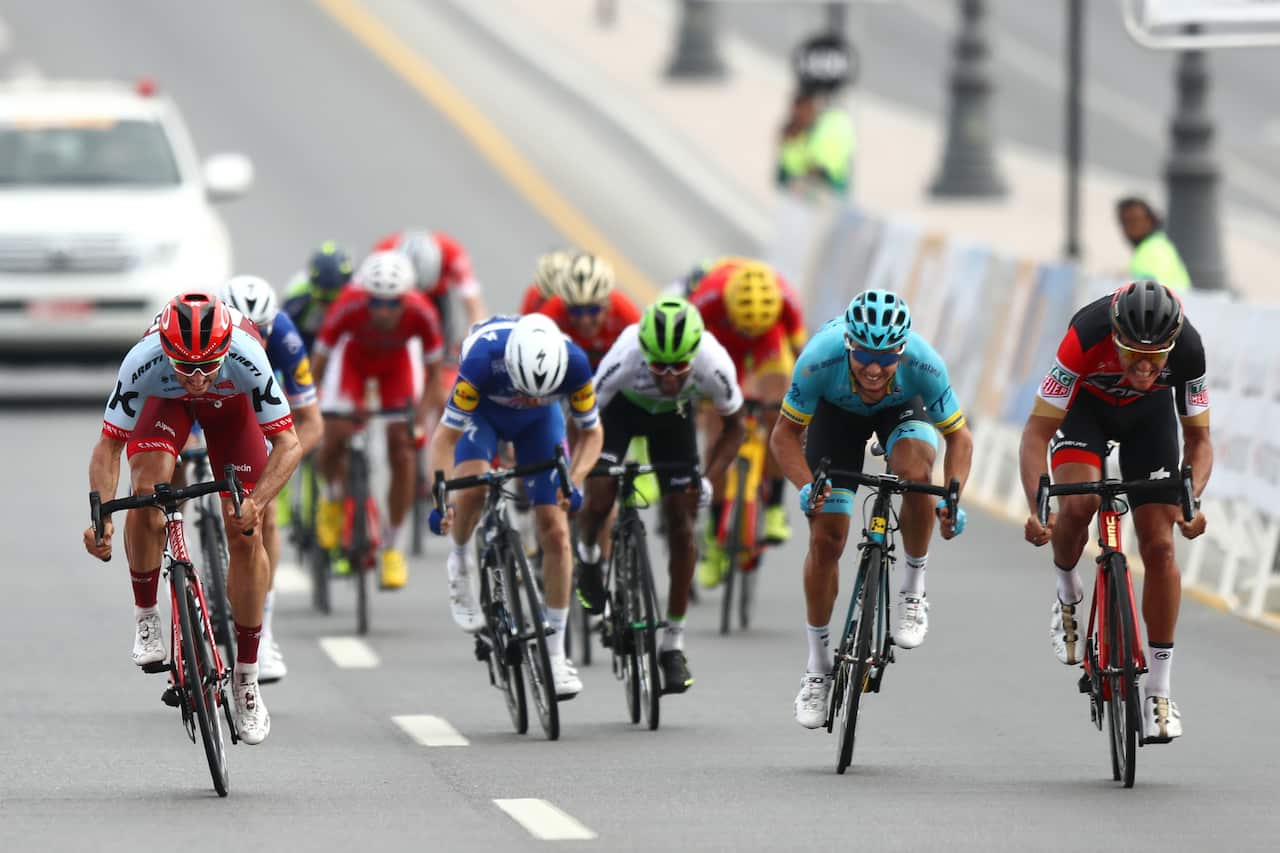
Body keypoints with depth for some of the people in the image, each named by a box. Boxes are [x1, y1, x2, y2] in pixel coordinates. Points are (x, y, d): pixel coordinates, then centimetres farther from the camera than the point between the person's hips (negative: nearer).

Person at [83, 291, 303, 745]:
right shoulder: (144, 362, -40)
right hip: (165, 402, 0)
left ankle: (246, 679, 5)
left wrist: (256, 503, -51)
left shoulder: (245, 358, -42)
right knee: (147, 487, -29)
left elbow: (288, 442, -36)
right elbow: (108, 447, -32)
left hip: (231, 402, 0)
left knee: (245, 535, -8)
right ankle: (146, 616, -7)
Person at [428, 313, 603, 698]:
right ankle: (460, 564, -1)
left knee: (555, 532, -6)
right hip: (484, 412, -2)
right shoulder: (482, 360, -41)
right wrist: (441, 496, -44)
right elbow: (446, 436, -31)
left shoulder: (574, 363, -35)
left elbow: (591, 431, -16)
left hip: (540, 422, 2)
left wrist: (574, 480, -32)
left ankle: (555, 653, 4)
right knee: (471, 488, -33)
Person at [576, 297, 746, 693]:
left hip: (674, 414, 1)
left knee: (681, 522, -6)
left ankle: (674, 643, 5)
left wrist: (708, 479, -29)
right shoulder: (625, 359, -41)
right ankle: (590, 560, 16)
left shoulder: (713, 365, -36)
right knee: (599, 498, -21)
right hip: (622, 407, -1)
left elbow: (734, 427, -16)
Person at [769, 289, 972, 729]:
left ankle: (913, 592, -11)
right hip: (837, 411, 0)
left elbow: (959, 436, -23)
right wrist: (806, 487, -40)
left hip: (902, 408, 0)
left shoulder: (923, 364, -38)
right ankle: (818, 667, 9)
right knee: (826, 536, -7)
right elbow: (785, 434, -23)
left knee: (915, 470, -34)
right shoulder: (820, 360, -38)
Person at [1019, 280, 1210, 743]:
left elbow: (1198, 438, -18)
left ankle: (1158, 690, 3)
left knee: (1160, 547, -7)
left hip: (1149, 411, 2)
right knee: (1078, 503, -31)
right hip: (1085, 404, -2)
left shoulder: (1187, 349, -33)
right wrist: (1037, 508, -48)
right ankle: (1068, 590, 3)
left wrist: (1192, 499, -37)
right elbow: (1037, 432, -34)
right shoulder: (1087, 338, -40)